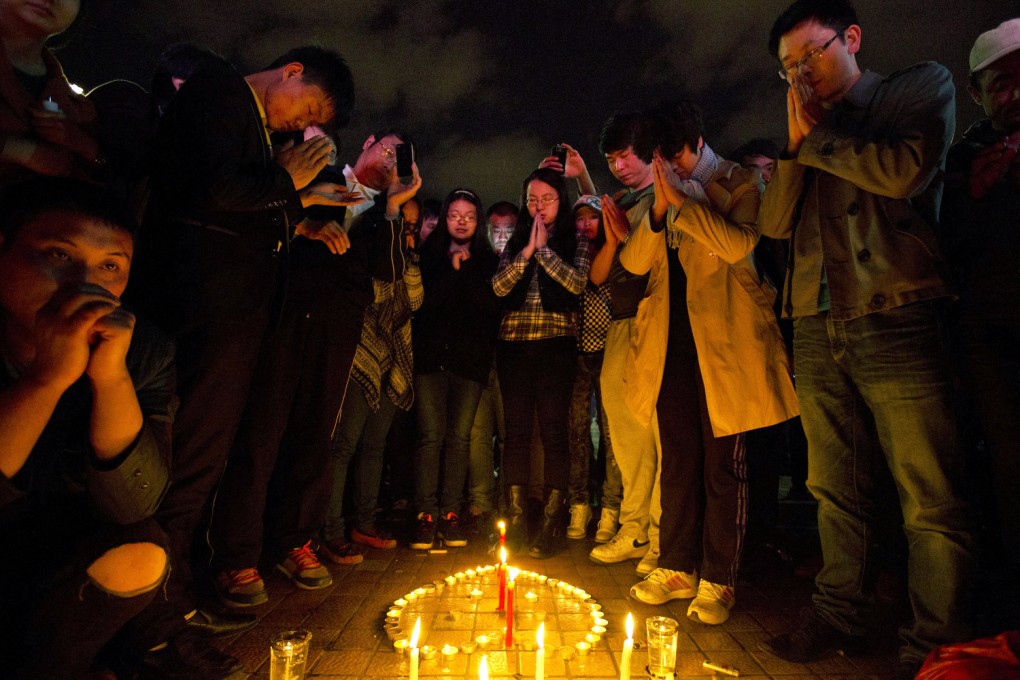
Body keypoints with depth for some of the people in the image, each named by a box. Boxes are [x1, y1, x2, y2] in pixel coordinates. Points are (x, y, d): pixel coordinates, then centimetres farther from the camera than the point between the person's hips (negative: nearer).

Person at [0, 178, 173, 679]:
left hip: (62, 550, 2)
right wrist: (48, 377, -39)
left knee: (141, 557, -26)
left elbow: (131, 505, -23)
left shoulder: (144, 352, -16)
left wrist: (112, 377, -35)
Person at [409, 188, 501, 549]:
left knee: (460, 436, 0)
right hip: (430, 356, 0)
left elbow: (491, 306, -4)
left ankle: (451, 512, 9)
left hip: (470, 359, 1)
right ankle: (426, 513, 1)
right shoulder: (429, 255, 11)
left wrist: (466, 269, -7)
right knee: (431, 434, -5)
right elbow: (424, 302, -3)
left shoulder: (487, 261, 11)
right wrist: (452, 268, -7)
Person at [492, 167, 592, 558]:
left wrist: (544, 250, -6)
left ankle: (552, 524, 6)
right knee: (517, 430, 3)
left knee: (553, 430, -3)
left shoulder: (576, 242, 9)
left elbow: (577, 282, -9)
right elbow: (499, 287, 2)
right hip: (514, 345, 3)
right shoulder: (516, 243, 17)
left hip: (555, 345, -3)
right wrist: (526, 252, -6)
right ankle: (515, 519, 11)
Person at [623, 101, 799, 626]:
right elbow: (635, 262, 5)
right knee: (677, 461, 10)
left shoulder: (737, 182, 2)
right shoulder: (662, 194, 15)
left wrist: (684, 201, -14)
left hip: (724, 341, -4)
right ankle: (677, 568, 23)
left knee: (722, 465, 2)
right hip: (675, 342, 5)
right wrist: (660, 208, -8)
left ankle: (717, 581, 14)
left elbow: (739, 244, -16)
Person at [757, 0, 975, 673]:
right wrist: (797, 144, 4)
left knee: (932, 501, -2)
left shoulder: (922, 85, 10)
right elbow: (775, 222, 12)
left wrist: (818, 137, 3)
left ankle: (937, 647, 12)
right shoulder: (807, 134, 23)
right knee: (837, 491, 10)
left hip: (896, 320, -4)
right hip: (818, 333, 5)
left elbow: (905, 170, -10)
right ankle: (840, 616, 23)